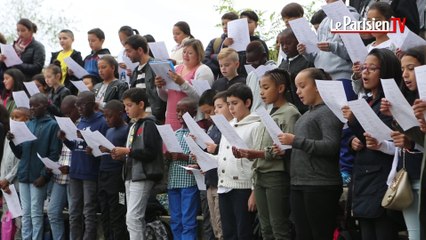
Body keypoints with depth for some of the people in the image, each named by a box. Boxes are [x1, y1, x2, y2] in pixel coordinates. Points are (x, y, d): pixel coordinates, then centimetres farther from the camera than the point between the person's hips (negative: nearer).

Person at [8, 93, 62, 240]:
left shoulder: (52, 125, -4)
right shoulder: (27, 125, 13)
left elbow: (54, 154, -8)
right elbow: (20, 154, 14)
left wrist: (44, 175, -15)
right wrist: (12, 142, -5)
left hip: (38, 176, -6)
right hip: (24, 174, 6)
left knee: (36, 213, -3)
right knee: (25, 213, 8)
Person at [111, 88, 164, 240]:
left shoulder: (149, 125, -9)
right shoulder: (133, 126, 19)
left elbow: (151, 153, -19)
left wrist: (127, 151, -15)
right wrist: (122, 156, 5)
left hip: (143, 177, -10)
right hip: (131, 176, 10)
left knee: (133, 217, -14)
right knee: (136, 218, 10)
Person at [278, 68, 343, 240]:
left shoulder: (328, 111, -6)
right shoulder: (307, 114, 20)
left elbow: (331, 146, -19)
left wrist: (295, 140, -18)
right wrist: (286, 148, 6)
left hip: (321, 185, -9)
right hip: (299, 184, 9)